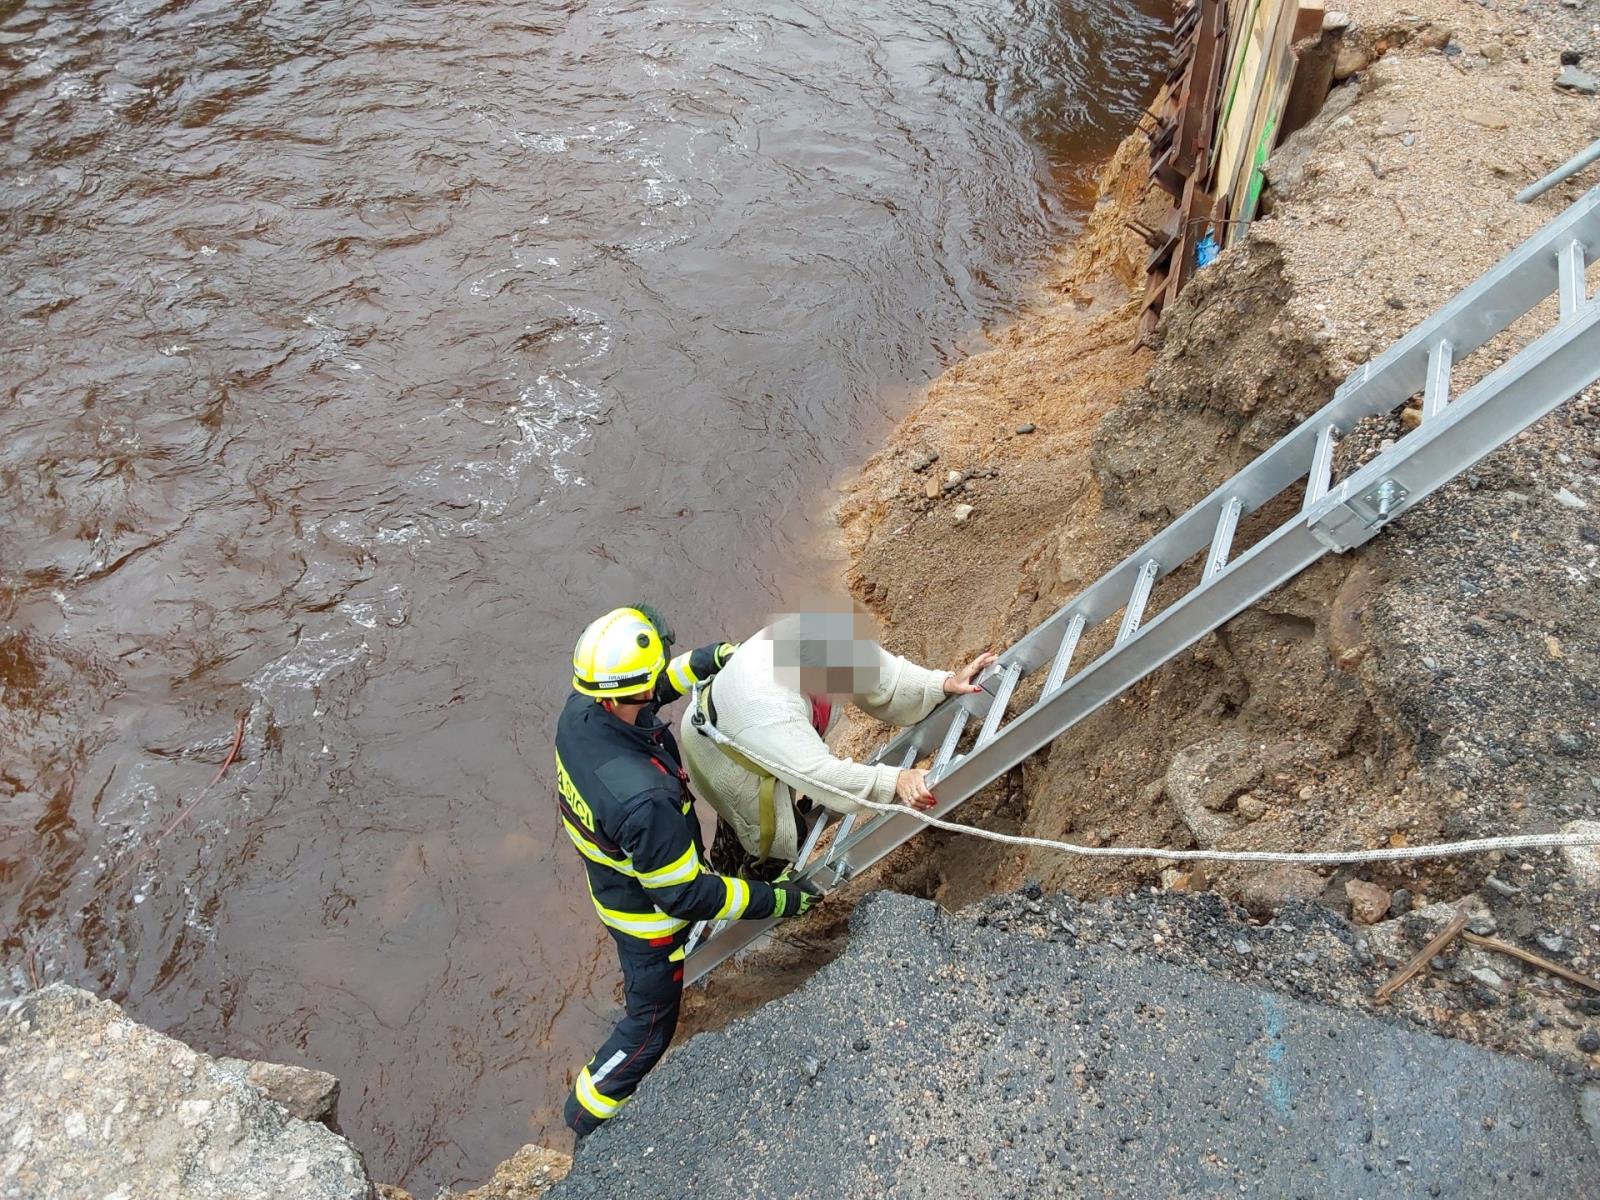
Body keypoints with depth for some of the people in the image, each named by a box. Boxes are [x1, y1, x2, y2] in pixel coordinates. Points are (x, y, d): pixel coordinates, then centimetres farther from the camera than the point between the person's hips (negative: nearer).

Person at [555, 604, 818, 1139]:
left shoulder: (579, 711, -24)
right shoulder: (643, 799, -46)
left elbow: (637, 693, 0)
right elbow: (686, 895, -32)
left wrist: (705, 660, -14)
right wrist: (778, 901, -23)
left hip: (611, 878, 7)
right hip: (647, 914, -7)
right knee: (650, 1027, 21)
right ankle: (588, 1115, 43)